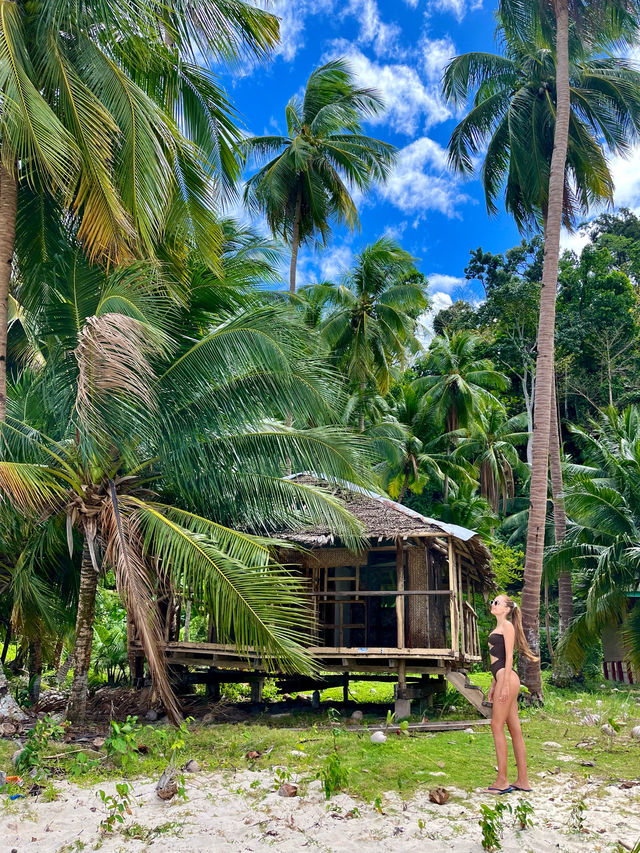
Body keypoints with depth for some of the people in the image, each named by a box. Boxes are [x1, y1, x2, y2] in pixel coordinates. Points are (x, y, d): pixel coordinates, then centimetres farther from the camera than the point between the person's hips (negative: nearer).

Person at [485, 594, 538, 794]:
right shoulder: (497, 628, 20)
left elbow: (508, 657, -13)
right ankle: (522, 780, 13)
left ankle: (502, 781, -4)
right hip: (501, 679, 9)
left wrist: (505, 684, -17)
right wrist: (493, 685, 22)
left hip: (507, 679, -9)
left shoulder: (508, 626, -6)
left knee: (497, 726, -8)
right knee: (514, 729, 9)